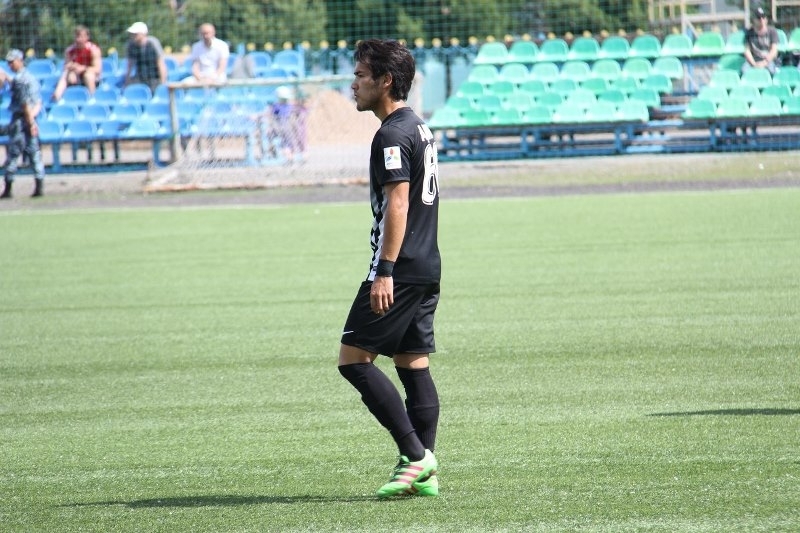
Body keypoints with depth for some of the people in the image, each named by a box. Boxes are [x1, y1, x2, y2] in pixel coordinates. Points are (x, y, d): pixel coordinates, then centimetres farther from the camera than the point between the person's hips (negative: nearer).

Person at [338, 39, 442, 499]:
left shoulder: (392, 135, -13)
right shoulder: (420, 128, 18)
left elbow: (398, 203, -20)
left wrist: (385, 271, -23)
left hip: (400, 268, -10)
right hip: (427, 267, 10)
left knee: (354, 358, -7)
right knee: (414, 364, 9)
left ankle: (415, 455, -11)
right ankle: (425, 472, 6)